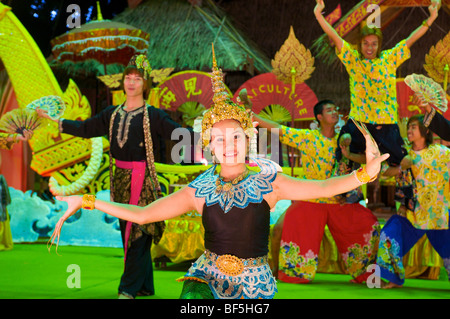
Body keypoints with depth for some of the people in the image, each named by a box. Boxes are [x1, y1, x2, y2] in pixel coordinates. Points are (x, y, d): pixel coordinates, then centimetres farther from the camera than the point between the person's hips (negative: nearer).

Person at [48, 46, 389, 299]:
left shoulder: (267, 182, -7)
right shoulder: (199, 190, -3)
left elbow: (321, 188, -21)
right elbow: (142, 213, -2)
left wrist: (365, 173, -39)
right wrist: (84, 201, -8)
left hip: (254, 283, 0)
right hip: (208, 276, 1)